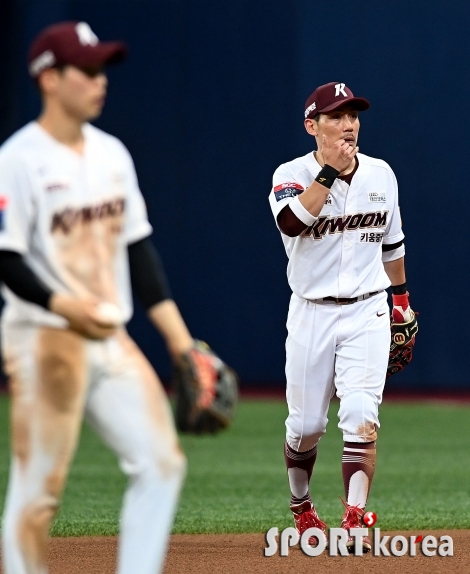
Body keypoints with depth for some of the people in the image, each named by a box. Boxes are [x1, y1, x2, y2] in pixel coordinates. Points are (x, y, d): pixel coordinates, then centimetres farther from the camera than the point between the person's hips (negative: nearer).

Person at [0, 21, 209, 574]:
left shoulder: (111, 153, 11)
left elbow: (138, 249, 14)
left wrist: (181, 341, 9)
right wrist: (67, 307, -27)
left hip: (112, 339, 8)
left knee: (161, 462, 1)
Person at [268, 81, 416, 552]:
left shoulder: (380, 174, 5)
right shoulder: (292, 176, -7)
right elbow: (292, 222, -30)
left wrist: (402, 300, 20)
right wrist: (330, 169, -28)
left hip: (366, 313, 1)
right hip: (311, 314, -1)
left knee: (361, 419, -14)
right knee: (305, 425, 7)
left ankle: (353, 523, -20)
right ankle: (301, 509, 32)